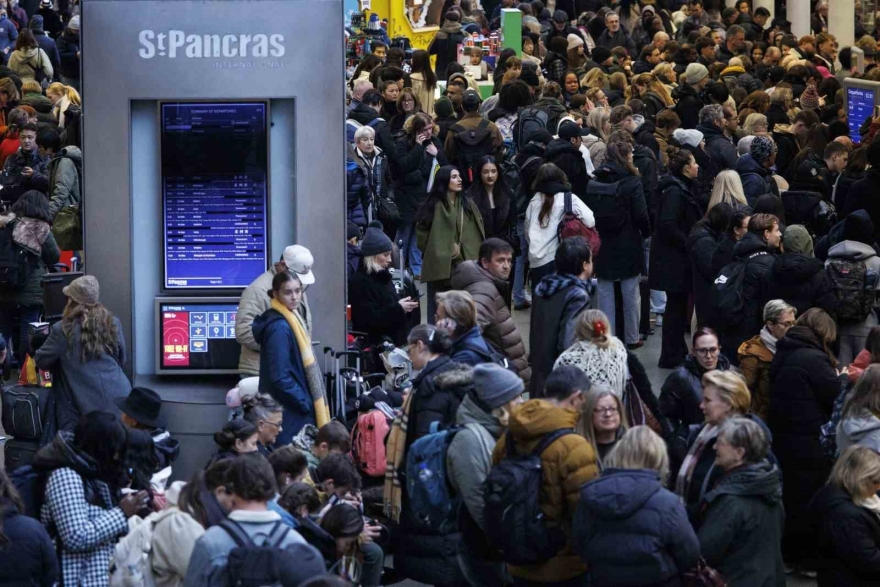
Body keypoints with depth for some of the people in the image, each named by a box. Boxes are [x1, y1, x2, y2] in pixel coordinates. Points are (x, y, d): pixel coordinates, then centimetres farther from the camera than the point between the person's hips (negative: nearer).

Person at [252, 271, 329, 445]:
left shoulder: (291, 321, 11)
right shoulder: (279, 328, -18)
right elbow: (280, 377, -21)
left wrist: (308, 402, 14)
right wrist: (305, 403, -13)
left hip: (299, 410, 10)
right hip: (289, 414, -10)